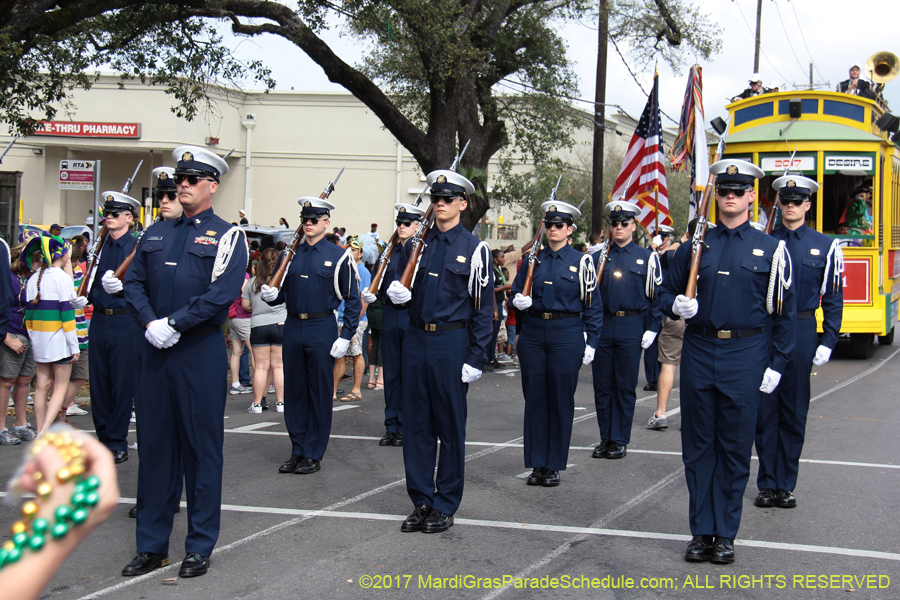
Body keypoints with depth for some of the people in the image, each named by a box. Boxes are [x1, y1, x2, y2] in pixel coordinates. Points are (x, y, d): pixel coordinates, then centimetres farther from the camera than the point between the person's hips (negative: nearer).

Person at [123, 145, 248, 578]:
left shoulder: (227, 236, -1)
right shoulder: (156, 234, 14)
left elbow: (222, 292, -13)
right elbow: (133, 282, 9)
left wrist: (174, 324, -18)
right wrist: (150, 323, -9)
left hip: (200, 352, -5)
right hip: (154, 351, 5)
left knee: (201, 447, 2)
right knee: (154, 445, 8)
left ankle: (200, 547, 11)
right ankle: (152, 545, 17)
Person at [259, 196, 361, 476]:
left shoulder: (338, 256, -2)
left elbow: (353, 300, -2)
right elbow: (281, 293, 16)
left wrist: (345, 337, -9)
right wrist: (270, 295, -8)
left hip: (322, 329, -4)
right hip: (293, 328, 4)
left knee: (320, 393, 2)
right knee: (294, 392, 8)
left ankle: (314, 455, 10)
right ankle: (297, 451, 18)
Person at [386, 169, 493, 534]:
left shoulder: (474, 249, -3)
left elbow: (483, 308, -4)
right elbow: (402, 287, 22)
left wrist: (476, 359, -9)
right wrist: (396, 293, -4)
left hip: (451, 343, -4)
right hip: (416, 340, 4)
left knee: (450, 426, 3)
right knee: (416, 425, 7)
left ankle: (445, 507, 12)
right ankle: (421, 502, 17)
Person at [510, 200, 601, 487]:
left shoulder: (581, 261, 0)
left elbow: (592, 304, 2)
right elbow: (516, 290, 18)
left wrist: (590, 343, -3)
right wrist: (519, 300, -6)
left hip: (567, 335, -3)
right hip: (533, 334, 3)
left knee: (561, 399, 1)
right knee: (534, 398, 5)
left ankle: (554, 466, 11)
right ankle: (537, 464, 14)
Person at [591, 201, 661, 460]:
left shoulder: (646, 257, 3)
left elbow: (655, 296, 3)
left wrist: (651, 329, -3)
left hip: (631, 327, -2)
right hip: (602, 325, 2)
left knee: (625, 387, 3)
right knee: (602, 385, 6)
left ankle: (620, 441, 11)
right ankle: (605, 438, 16)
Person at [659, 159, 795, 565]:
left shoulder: (770, 249, 2)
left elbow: (785, 312, 3)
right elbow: (666, 291, 14)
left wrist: (777, 364, -2)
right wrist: (676, 305, -9)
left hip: (745, 355, -2)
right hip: (698, 352, 2)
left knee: (735, 447, 4)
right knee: (698, 446, 6)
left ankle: (726, 534, 14)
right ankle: (701, 532, 16)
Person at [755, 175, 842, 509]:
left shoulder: (824, 246, 3)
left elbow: (833, 298, 4)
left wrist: (828, 342, -3)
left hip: (801, 331, 0)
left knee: (794, 411, 6)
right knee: (765, 409, 3)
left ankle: (786, 485, 15)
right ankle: (767, 484, 12)